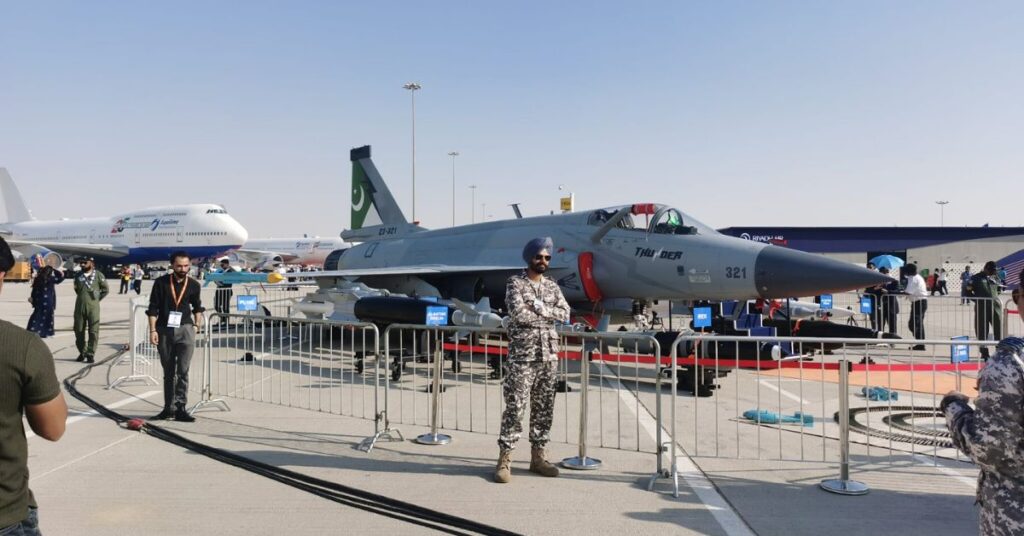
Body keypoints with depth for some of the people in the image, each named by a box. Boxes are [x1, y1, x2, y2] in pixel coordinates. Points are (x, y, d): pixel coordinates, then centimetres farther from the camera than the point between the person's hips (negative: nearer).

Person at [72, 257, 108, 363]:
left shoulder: (98, 275, -3)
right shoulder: (78, 276, 8)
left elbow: (106, 289, 5)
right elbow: (76, 289, 23)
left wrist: (97, 299, 3)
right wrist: (82, 297, 13)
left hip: (93, 307, -4)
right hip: (79, 306, 4)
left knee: (93, 331, -3)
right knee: (79, 330, 8)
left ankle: (91, 354, 5)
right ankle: (82, 352, 22)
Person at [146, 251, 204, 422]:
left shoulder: (193, 285, 4)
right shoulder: (161, 283, -1)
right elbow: (153, 308, -1)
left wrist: (197, 322, 11)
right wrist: (152, 330, -7)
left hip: (185, 330, 0)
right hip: (164, 330, 0)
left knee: (183, 370, -8)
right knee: (168, 372, 11)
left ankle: (180, 408, -6)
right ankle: (169, 408, 20)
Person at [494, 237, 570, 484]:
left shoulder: (552, 286, 14)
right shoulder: (515, 283, -3)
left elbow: (564, 314, 1)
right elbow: (518, 313, -18)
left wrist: (539, 307, -12)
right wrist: (548, 315, -6)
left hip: (549, 356, 6)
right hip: (522, 356, -6)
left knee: (544, 408, 9)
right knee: (515, 407, -6)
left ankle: (537, 456, 19)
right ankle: (504, 459, 0)